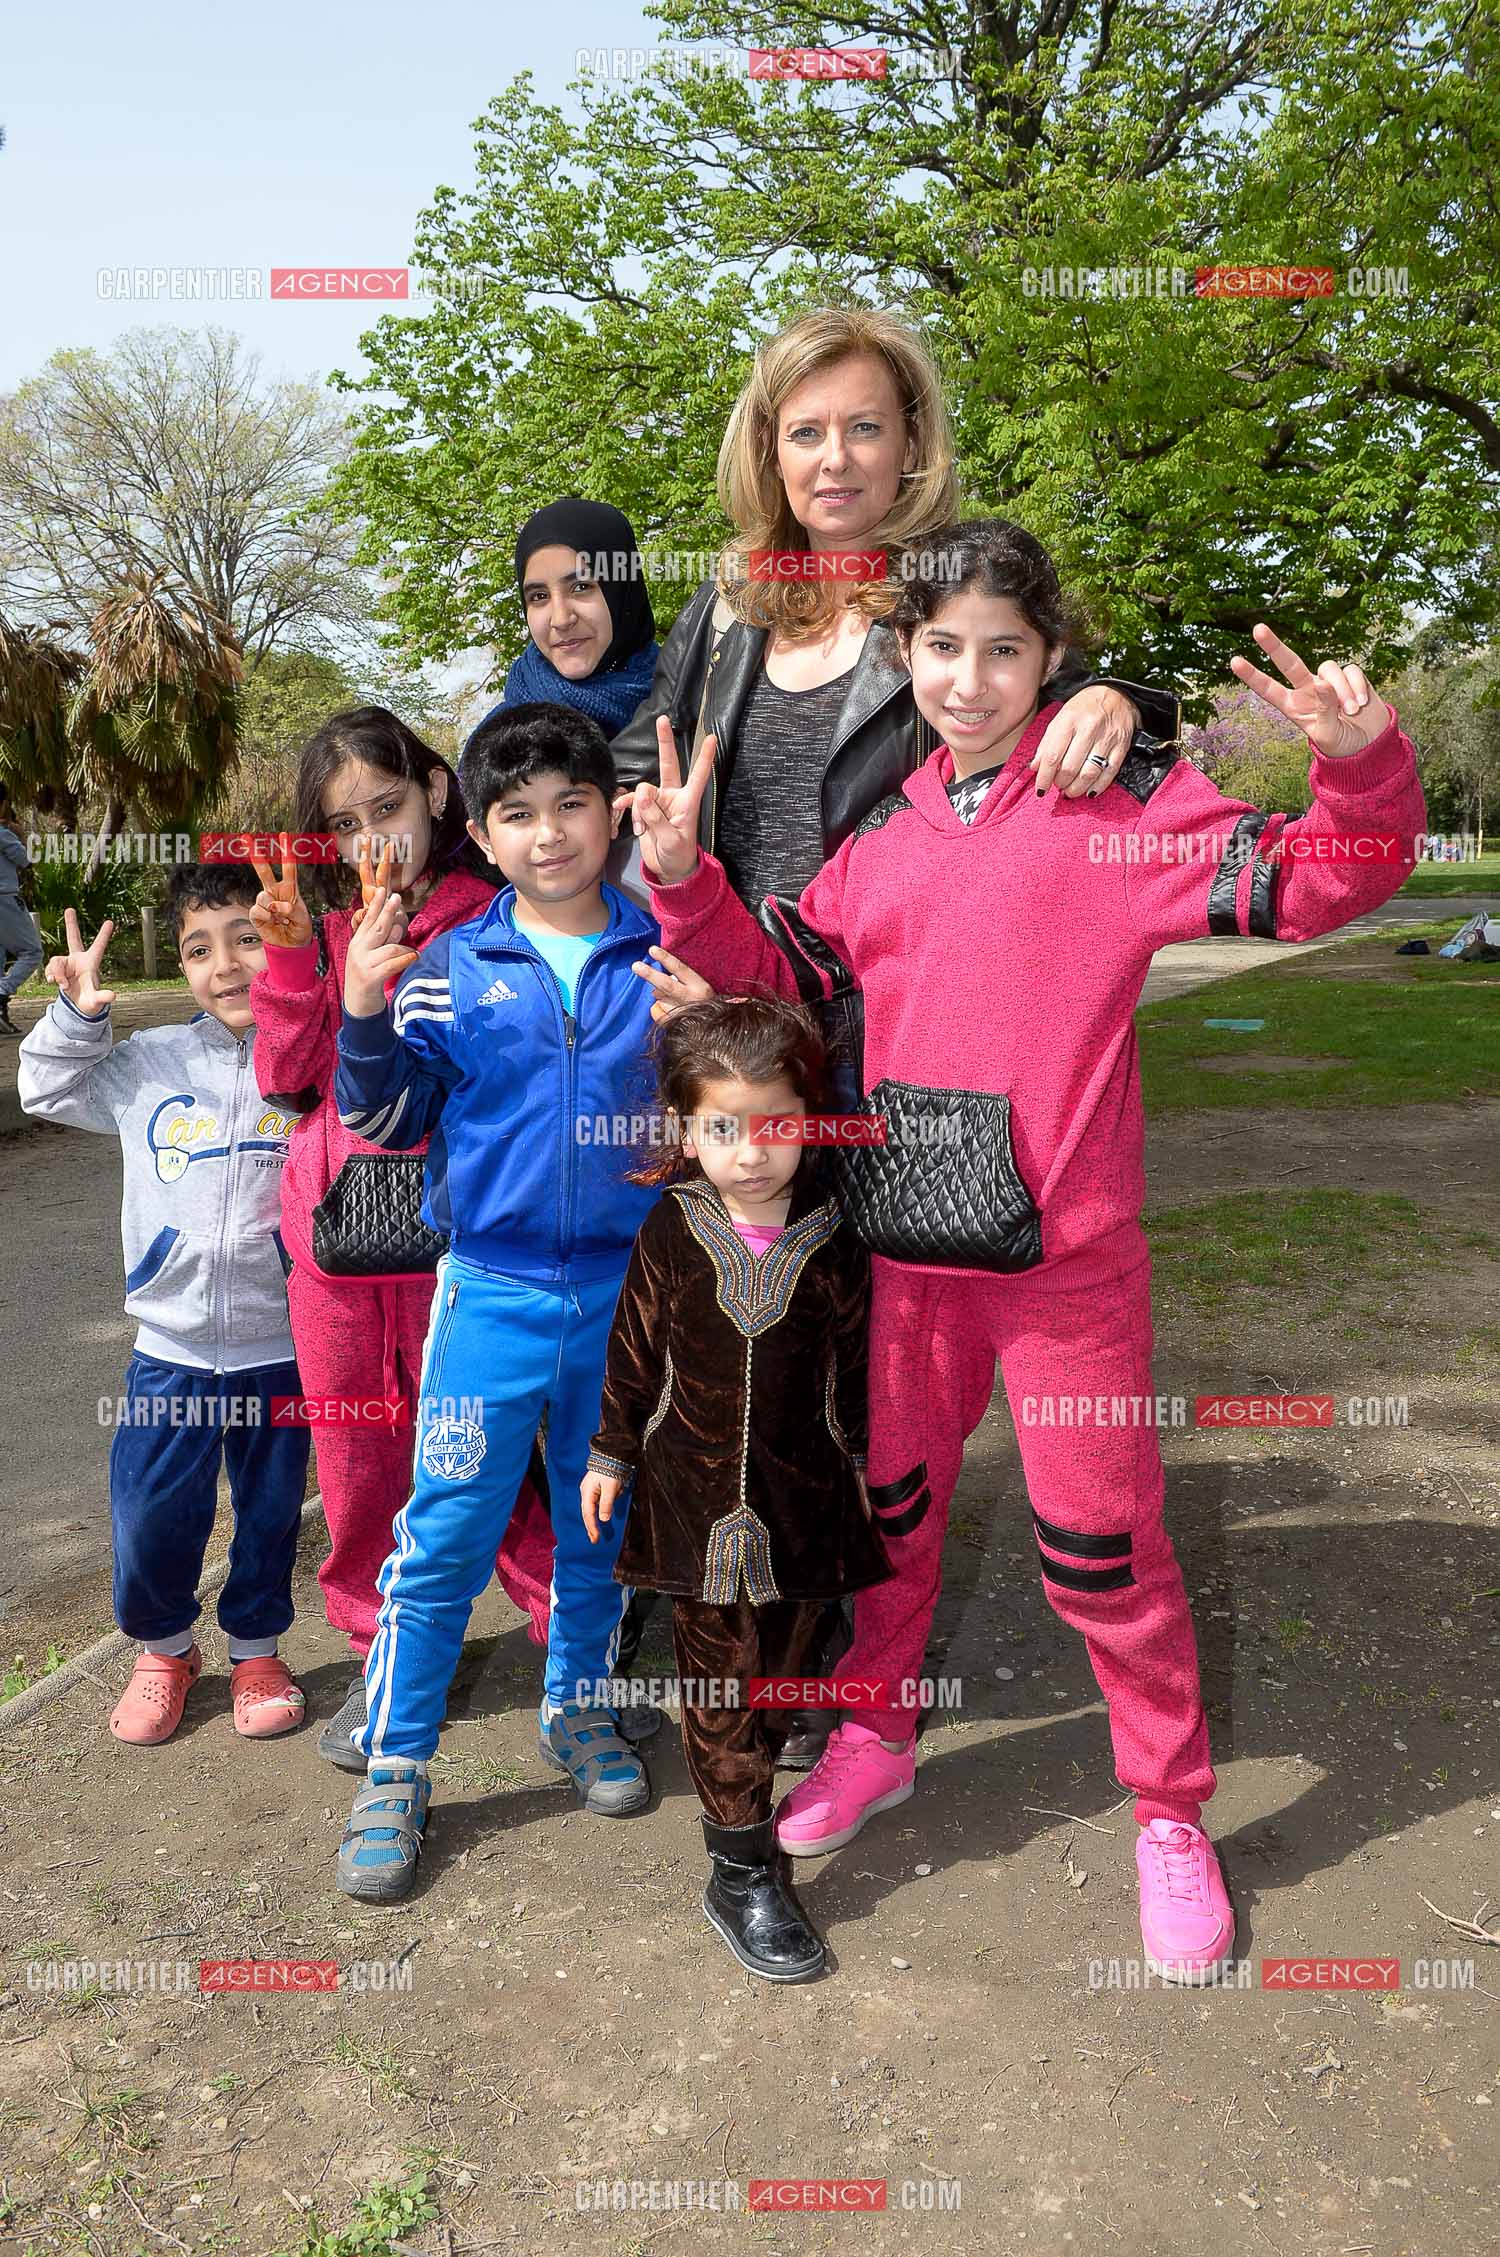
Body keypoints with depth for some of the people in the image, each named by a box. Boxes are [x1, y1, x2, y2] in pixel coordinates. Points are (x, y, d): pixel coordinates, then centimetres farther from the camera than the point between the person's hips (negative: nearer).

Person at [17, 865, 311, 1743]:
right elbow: (48, 1091, 16)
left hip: (281, 1347, -2)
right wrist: (75, 1016, 0)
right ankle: (165, 1648, 37)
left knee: (270, 1513, 15)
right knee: (151, 1516, 10)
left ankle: (257, 1649, 39)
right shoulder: (149, 1064, 1)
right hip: (170, 1349, 2)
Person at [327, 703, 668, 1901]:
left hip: (629, 1290, 2)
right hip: (495, 1288, -1)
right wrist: (365, 1017, -16)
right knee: (444, 1537, 2)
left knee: (603, 1526, 17)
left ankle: (581, 1712, 39)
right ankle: (394, 1770, 19)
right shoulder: (452, 968, -2)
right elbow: (386, 1122, 1)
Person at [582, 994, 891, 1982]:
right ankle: (741, 1871, 13)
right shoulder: (672, 1231, -7)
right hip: (697, 1496, 0)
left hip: (807, 1496, 1)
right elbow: (635, 1349, 3)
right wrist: (612, 1455, 8)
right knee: (720, 1676, 4)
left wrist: (866, 1465, 9)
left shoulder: (834, 1237, -8)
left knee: (783, 1669, 13)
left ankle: (751, 1792, 38)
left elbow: (856, 1362, 3)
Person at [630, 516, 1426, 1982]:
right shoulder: (883, 825, 9)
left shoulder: (1120, 799, -5)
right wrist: (683, 879, -6)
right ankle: (876, 1737, 44)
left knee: (1100, 1539, 5)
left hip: (1065, 1251, -4)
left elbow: (1314, 882, -9)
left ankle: (1169, 1812, 29)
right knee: (891, 1501, 20)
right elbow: (782, 973, 8)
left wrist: (1362, 766, -28)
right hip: (900, 1240, 5)